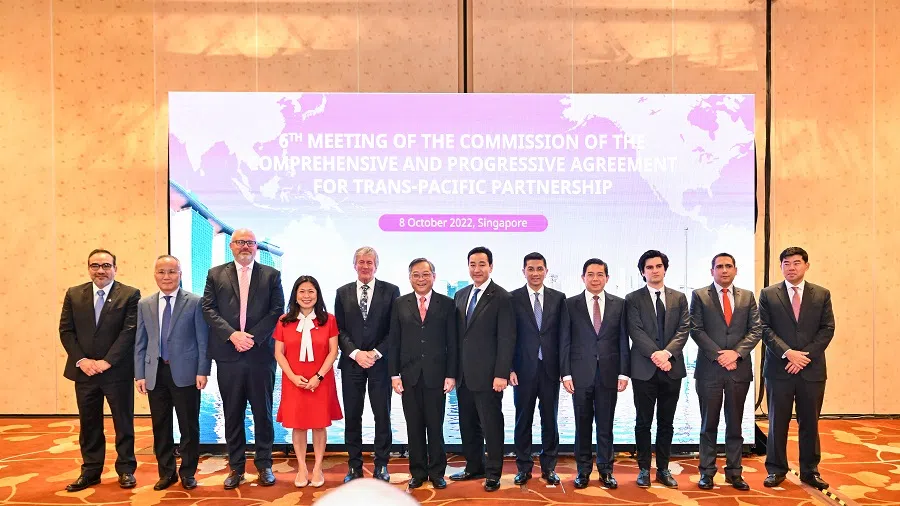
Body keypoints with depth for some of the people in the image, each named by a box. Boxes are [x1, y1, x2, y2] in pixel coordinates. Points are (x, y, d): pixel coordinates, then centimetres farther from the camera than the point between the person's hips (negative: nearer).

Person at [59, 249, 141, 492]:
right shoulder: (73, 294, 7)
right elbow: (66, 330, 4)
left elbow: (130, 331, -10)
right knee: (88, 424, 12)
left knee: (123, 422, 7)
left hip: (117, 371, -3)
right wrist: (81, 360, -9)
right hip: (84, 370, 3)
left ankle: (126, 470, 19)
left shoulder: (130, 295, -4)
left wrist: (107, 361, -16)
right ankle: (90, 471, 24)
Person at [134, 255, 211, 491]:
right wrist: (139, 374, 3)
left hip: (185, 372, -3)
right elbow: (140, 343, 8)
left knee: (189, 426, 6)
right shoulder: (144, 304, 8)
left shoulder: (195, 302, -3)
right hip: (155, 373, 3)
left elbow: (203, 340, -4)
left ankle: (188, 472, 21)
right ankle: (166, 472, 26)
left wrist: (203, 371, -9)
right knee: (160, 427, 11)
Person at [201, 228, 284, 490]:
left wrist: (253, 337, -12)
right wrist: (232, 334, -12)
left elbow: (277, 310, -1)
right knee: (232, 414, 9)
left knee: (263, 413, 7)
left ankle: (264, 464, 19)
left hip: (261, 354, -1)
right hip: (228, 356, 1)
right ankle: (236, 467, 20)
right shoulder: (215, 274, 8)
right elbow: (209, 309, 1)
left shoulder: (271, 275, 6)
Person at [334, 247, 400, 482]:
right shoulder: (343, 293, 7)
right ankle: (354, 466, 18)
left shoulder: (391, 291, 1)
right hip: (351, 363, 2)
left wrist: (376, 353, -11)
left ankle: (381, 465, 17)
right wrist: (355, 353, -9)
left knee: (382, 415, 4)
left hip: (380, 362, -1)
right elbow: (339, 329, 4)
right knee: (352, 416, 7)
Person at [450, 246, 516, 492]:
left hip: (487, 375, -6)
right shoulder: (460, 295, 12)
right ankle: (474, 467, 29)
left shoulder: (502, 297, -8)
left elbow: (506, 339, -12)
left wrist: (502, 374, -16)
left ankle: (493, 473, 17)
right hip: (463, 375, 6)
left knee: (491, 425, 4)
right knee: (468, 425, 15)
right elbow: (457, 334, 14)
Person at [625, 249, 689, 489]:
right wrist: (655, 355, -19)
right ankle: (644, 469, 16)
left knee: (666, 423, 10)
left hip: (672, 368, 2)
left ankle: (663, 469, 21)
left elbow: (684, 329, 0)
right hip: (644, 369, -2)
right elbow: (636, 331, -8)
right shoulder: (633, 299, 1)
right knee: (643, 422, 6)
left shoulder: (679, 298, 9)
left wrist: (667, 352, -15)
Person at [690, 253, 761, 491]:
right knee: (709, 424, 5)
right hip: (709, 369, -2)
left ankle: (734, 472, 19)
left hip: (739, 368, 2)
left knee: (735, 424, 10)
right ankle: (707, 472, 13)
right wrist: (718, 355, -13)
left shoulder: (747, 296, 10)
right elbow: (696, 330, -4)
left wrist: (736, 352, -11)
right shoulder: (699, 295, 2)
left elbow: (756, 329, 4)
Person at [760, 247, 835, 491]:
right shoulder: (768, 294, 3)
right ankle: (776, 469, 16)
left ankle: (810, 470, 22)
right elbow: (765, 329, -3)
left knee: (810, 423, 9)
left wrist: (805, 355, -10)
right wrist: (788, 353, -15)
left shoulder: (822, 294, 7)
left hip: (812, 369, 1)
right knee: (778, 422, 6)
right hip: (779, 368, -1)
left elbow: (827, 329, 1)